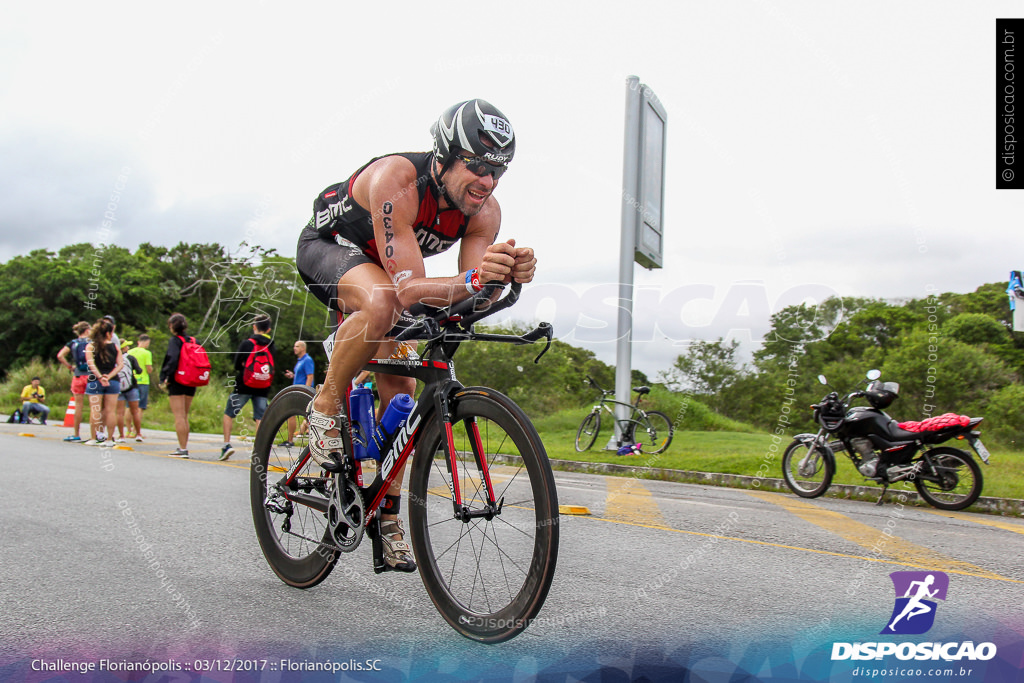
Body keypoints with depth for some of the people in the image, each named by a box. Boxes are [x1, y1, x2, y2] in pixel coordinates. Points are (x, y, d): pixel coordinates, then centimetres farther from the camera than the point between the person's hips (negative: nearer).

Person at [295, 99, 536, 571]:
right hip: (327, 246, -6)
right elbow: (410, 291, -43)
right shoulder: (396, 180, -38)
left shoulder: (484, 210, -20)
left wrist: (507, 274, -44)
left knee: (400, 394, -2)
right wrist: (475, 278, -58)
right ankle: (326, 405, -15)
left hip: (382, 268, 6)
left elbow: (471, 298, -23)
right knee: (380, 303, -40)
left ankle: (387, 517, 13)